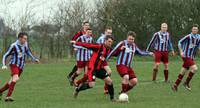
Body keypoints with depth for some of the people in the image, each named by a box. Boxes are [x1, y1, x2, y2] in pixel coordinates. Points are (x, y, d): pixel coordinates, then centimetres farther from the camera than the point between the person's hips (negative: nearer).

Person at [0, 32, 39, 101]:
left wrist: (34, 59, 23)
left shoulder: (25, 44, 7)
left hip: (21, 67, 7)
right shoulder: (14, 46, -11)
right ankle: (8, 96, -34)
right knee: (15, 78, -29)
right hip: (14, 65, -7)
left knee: (12, 82, 11)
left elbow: (28, 51, 29)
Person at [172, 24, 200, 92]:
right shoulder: (189, 37, -13)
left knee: (183, 72, 10)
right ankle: (186, 83, -8)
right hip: (186, 56, -7)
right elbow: (180, 42, -7)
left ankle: (175, 86, 18)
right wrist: (181, 52, -14)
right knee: (194, 68, -20)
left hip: (191, 57, 7)